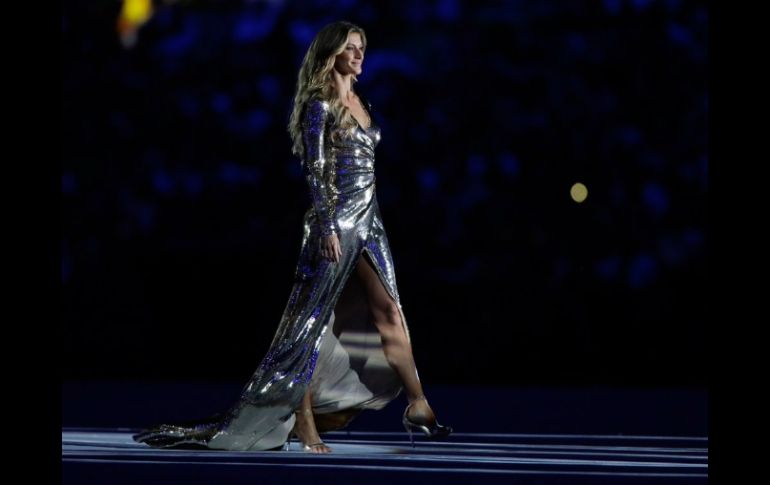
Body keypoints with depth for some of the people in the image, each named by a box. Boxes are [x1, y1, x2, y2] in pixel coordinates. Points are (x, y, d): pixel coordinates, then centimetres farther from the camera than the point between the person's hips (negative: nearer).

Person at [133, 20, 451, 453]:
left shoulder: (361, 104, 17)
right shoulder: (320, 105, -7)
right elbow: (315, 169, -13)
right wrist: (328, 227, -19)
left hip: (368, 221, 8)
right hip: (337, 221, -8)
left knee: (388, 314, 4)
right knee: (313, 319, -6)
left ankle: (419, 408, 6)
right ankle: (302, 420, -5)